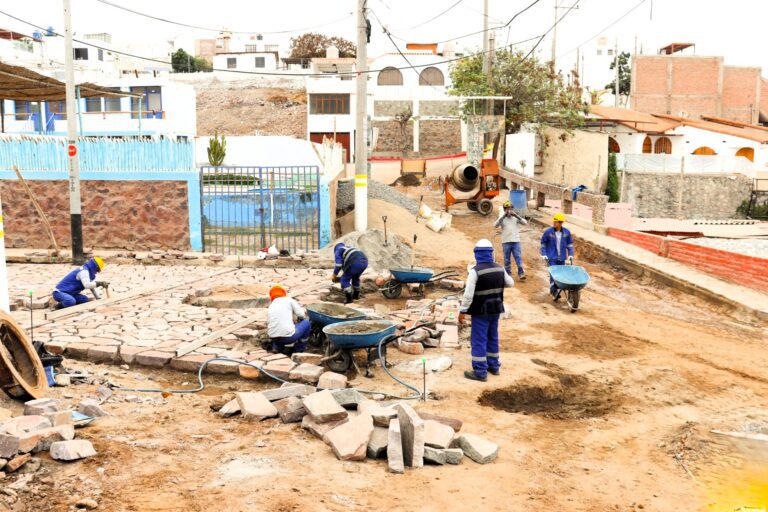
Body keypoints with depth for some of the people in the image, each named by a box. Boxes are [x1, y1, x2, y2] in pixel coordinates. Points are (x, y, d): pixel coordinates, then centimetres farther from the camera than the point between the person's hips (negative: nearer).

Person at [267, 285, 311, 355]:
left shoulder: (270, 308, 19)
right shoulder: (288, 300, 6)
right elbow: (301, 315, -1)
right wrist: (299, 319, 23)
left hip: (274, 338, 6)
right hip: (288, 336, -6)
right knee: (306, 323, 19)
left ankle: (277, 347, 17)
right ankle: (299, 348, 22)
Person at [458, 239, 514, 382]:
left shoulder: (475, 271, -20)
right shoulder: (500, 269, -1)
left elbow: (468, 294, -21)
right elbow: (511, 283, 16)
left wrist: (462, 311, -12)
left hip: (481, 311, -6)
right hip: (495, 309, 6)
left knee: (479, 340, 1)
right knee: (493, 337, 20)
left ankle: (480, 372, 4)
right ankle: (493, 365, 31)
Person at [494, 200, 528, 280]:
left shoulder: (515, 217, 5)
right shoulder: (502, 218, 2)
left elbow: (525, 222, -9)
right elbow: (495, 225, -14)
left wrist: (516, 215, -20)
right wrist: (503, 216, -23)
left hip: (516, 241, 0)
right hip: (506, 242, 0)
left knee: (518, 258, -4)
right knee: (507, 259, 8)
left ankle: (521, 274, -3)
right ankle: (508, 275, 17)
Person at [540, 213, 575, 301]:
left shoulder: (566, 232, 2)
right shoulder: (548, 232, -6)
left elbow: (570, 244, 12)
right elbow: (543, 244, 3)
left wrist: (570, 255, 6)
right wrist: (544, 255, -3)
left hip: (562, 258, 3)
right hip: (552, 258, -3)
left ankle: (553, 290, 22)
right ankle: (554, 291, -3)